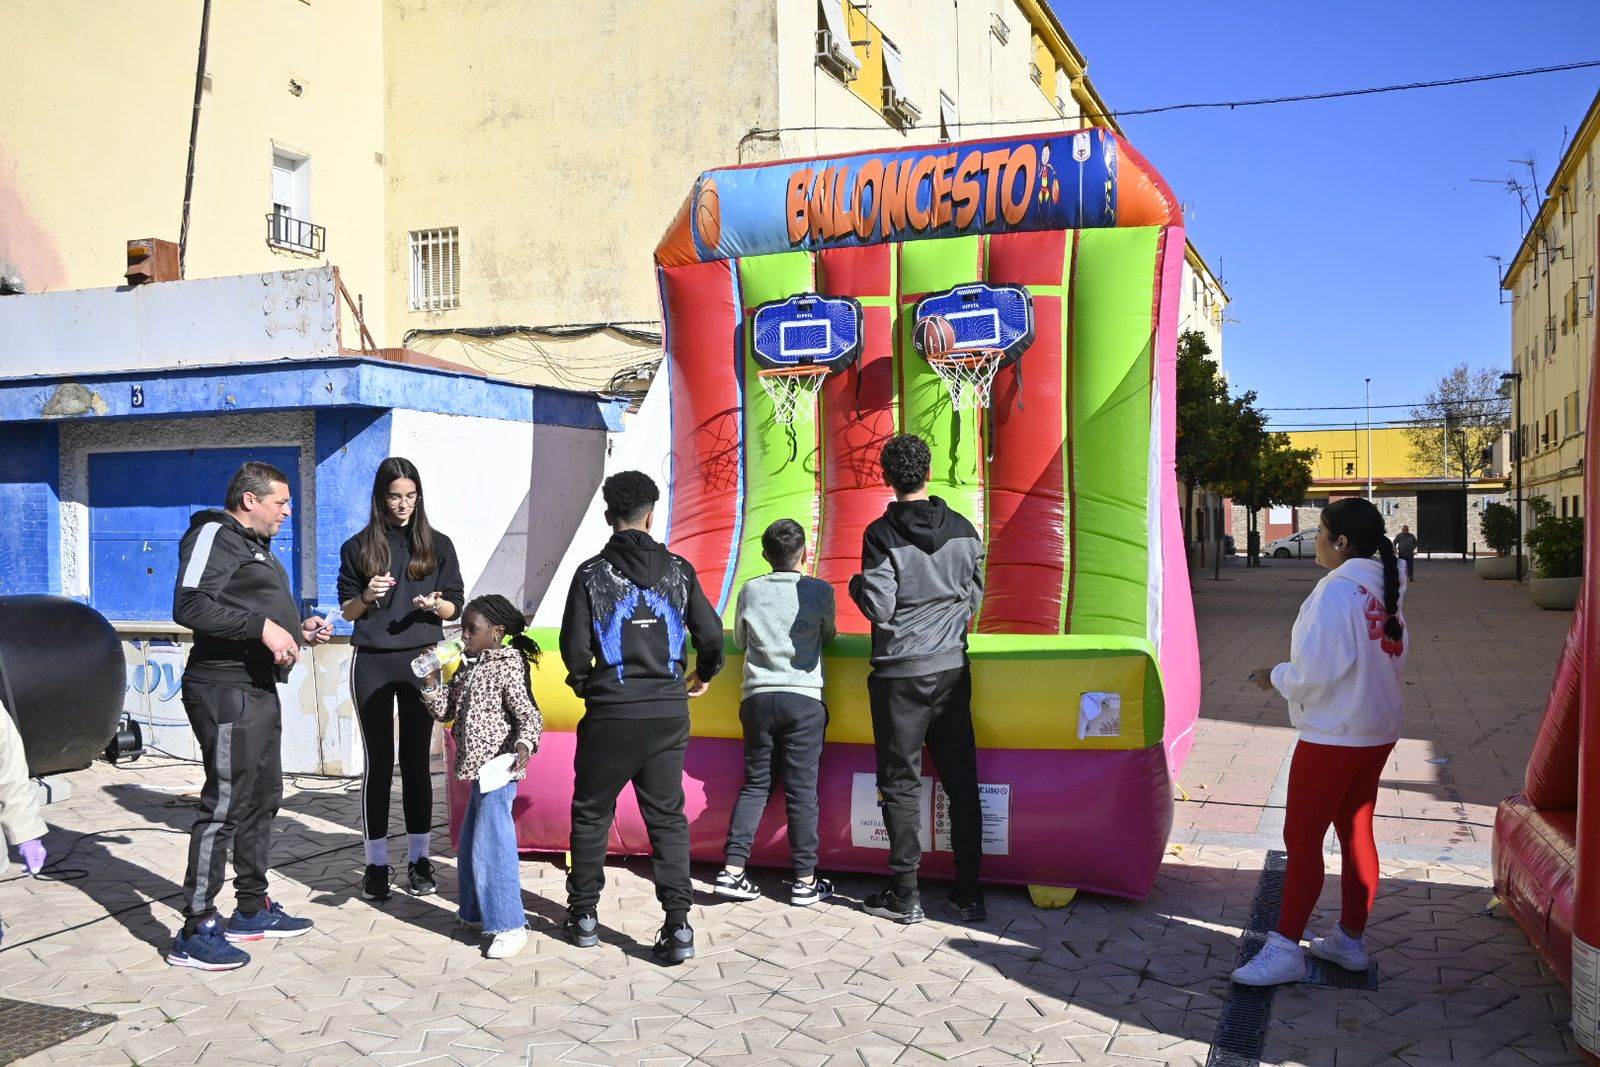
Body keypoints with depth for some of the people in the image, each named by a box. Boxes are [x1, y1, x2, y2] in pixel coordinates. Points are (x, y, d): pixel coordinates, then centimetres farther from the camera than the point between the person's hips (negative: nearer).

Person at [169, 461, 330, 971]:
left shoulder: (254, 545, 22)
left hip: (259, 689, 11)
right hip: (226, 691, -11)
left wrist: (297, 629, 11)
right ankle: (196, 932, -2)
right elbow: (190, 606, -22)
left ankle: (253, 909, 29)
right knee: (224, 805, -9)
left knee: (263, 800, 16)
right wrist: (263, 627, -25)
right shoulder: (215, 535, -9)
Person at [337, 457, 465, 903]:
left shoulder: (437, 544, 5)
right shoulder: (358, 547, 4)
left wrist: (435, 604, -15)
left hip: (421, 661, 0)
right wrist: (366, 597, -14)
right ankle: (376, 863, 9)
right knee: (378, 762, 3)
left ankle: (419, 858, 12)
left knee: (417, 760, 5)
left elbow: (455, 605, 6)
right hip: (371, 664, 0)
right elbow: (347, 610, 7)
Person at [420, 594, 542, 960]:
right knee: (471, 845, 19)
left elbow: (530, 715, -19)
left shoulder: (507, 668, -13)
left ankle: (510, 926, -4)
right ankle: (480, 914, 33)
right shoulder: (468, 668, 12)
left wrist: (524, 744, -37)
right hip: (479, 769, 10)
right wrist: (432, 682, 0)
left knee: (491, 846, -10)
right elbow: (445, 711, 15)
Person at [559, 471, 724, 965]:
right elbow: (711, 635, -1)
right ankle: (678, 924, 1)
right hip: (669, 713, 2)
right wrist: (703, 675, 19)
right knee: (667, 816, 9)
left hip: (610, 714, -1)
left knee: (591, 813, 16)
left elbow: (575, 648, -8)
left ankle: (584, 914, 25)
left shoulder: (592, 573, -4)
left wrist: (582, 682, 13)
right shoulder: (678, 570, 1)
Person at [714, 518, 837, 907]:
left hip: (758, 697, 2)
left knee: (755, 784, 11)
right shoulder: (820, 591, -1)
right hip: (804, 699, -2)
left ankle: (733, 871, 6)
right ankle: (805, 881, 8)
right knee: (802, 790, 2)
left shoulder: (750, 591, 4)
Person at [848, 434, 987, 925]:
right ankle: (969, 893, 14)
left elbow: (878, 608, -15)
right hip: (952, 668, 4)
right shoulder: (963, 530, 2)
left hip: (900, 673, -4)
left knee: (901, 783, 5)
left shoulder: (881, 534, -11)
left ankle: (904, 894, 11)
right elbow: (974, 598, 10)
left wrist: (857, 585, 4)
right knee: (961, 782, 9)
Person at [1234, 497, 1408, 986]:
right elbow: (1394, 661, 12)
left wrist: (1275, 676, -4)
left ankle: (1285, 948, 2)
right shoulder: (1387, 589, 5)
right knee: (1356, 834, 16)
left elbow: (1315, 672, -22)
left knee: (1302, 839, -2)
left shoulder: (1336, 591, -19)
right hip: (1378, 732, 8)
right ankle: (1350, 940, 26)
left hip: (1333, 738, -8)